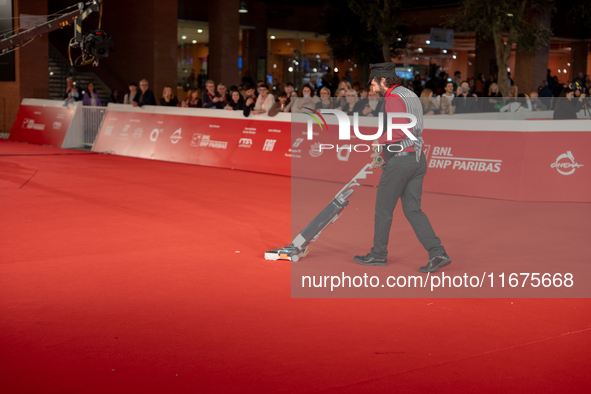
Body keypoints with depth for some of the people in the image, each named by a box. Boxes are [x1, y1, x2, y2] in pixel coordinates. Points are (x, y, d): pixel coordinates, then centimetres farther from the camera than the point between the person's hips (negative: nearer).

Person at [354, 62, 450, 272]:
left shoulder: (393, 98, -13)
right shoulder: (411, 96, 18)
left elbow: (401, 130, -26)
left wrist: (379, 141, -10)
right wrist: (382, 155, 21)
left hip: (399, 161, -9)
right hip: (417, 158, 9)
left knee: (383, 209, 7)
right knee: (413, 209, 9)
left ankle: (379, 254, 19)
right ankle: (438, 253, -1)